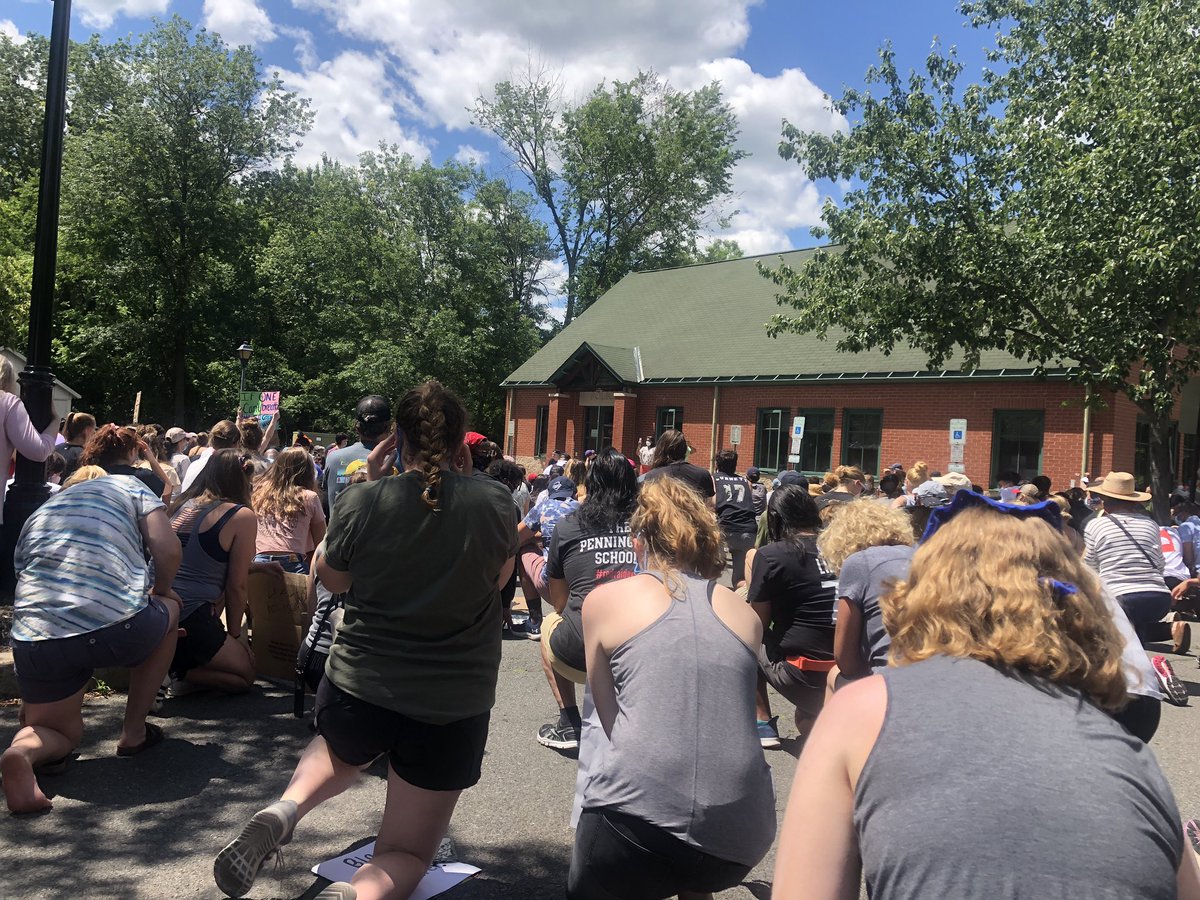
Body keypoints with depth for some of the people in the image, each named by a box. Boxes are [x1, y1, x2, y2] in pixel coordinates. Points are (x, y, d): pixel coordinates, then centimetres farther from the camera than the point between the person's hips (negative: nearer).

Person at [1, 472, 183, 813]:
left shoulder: (36, 517, 32)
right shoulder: (129, 486, 20)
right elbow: (169, 551, 4)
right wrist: (161, 591, 27)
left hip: (36, 639, 4)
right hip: (119, 625, -3)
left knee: (60, 733, 26)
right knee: (169, 610, 32)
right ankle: (133, 731, 27)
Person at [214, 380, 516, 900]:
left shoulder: (360, 502, -12)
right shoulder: (495, 503, -13)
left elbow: (332, 580, 7)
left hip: (359, 686, 1)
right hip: (455, 703, -1)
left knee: (340, 756, 38)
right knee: (405, 854, 16)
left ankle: (285, 809, 7)